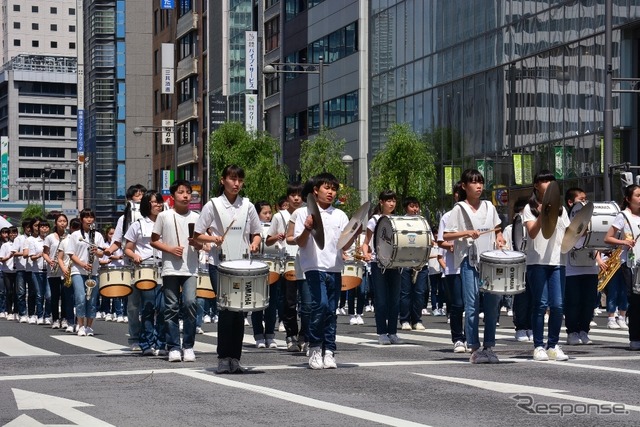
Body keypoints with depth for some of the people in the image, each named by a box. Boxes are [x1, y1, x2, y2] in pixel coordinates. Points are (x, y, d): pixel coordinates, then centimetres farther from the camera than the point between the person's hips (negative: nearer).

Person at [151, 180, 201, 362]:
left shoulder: (195, 217, 9)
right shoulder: (164, 216, 3)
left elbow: (201, 246, 13)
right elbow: (153, 241, 5)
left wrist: (196, 243, -10)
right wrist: (170, 249, -10)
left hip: (190, 269, 1)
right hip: (170, 269, -1)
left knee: (190, 303, -11)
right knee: (171, 308, 1)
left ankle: (188, 347, 0)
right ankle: (174, 348, 9)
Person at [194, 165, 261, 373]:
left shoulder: (247, 206, 8)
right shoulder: (213, 205, 2)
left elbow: (256, 233, 18)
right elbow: (198, 235, 4)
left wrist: (255, 244, -3)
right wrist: (213, 238, -14)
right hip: (219, 264, -3)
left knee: (239, 310, 2)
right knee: (225, 309, -9)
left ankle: (235, 358, 9)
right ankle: (223, 358, -2)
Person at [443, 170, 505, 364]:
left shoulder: (489, 207, 12)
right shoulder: (459, 209, 0)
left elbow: (497, 229, 23)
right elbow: (446, 236, -3)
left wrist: (499, 238, 2)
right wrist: (466, 233, -16)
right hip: (469, 261, -4)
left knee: (492, 304, 3)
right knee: (472, 305, -5)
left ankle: (489, 346, 11)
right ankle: (475, 349, 0)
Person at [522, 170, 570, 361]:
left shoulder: (561, 209, 17)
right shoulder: (530, 208, 5)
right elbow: (532, 233, -10)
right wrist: (542, 216, -23)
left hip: (558, 261, 3)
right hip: (537, 261, -3)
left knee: (557, 305, -4)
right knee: (541, 304, -5)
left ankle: (553, 345, 5)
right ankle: (538, 346, 0)